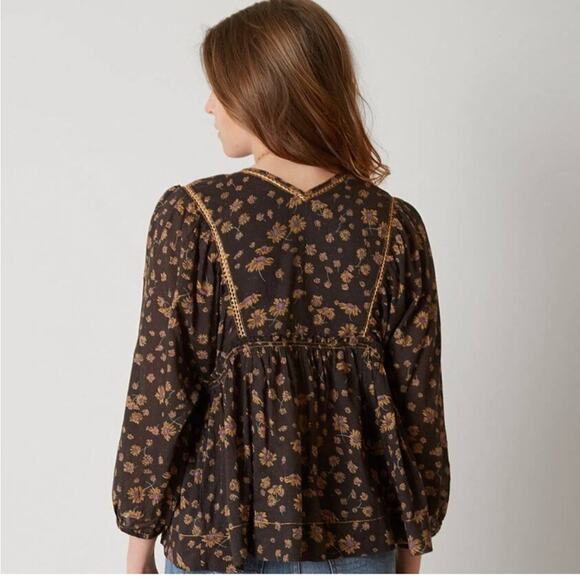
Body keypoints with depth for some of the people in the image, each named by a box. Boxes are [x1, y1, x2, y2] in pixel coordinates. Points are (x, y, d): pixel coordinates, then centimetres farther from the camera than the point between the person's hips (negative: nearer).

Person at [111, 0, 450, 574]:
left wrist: (140, 534, 2)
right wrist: (413, 541, 9)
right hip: (354, 530, 2)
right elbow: (418, 398, -3)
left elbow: (159, 391, -11)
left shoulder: (190, 216, -14)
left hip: (216, 524, -1)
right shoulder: (394, 225, -8)